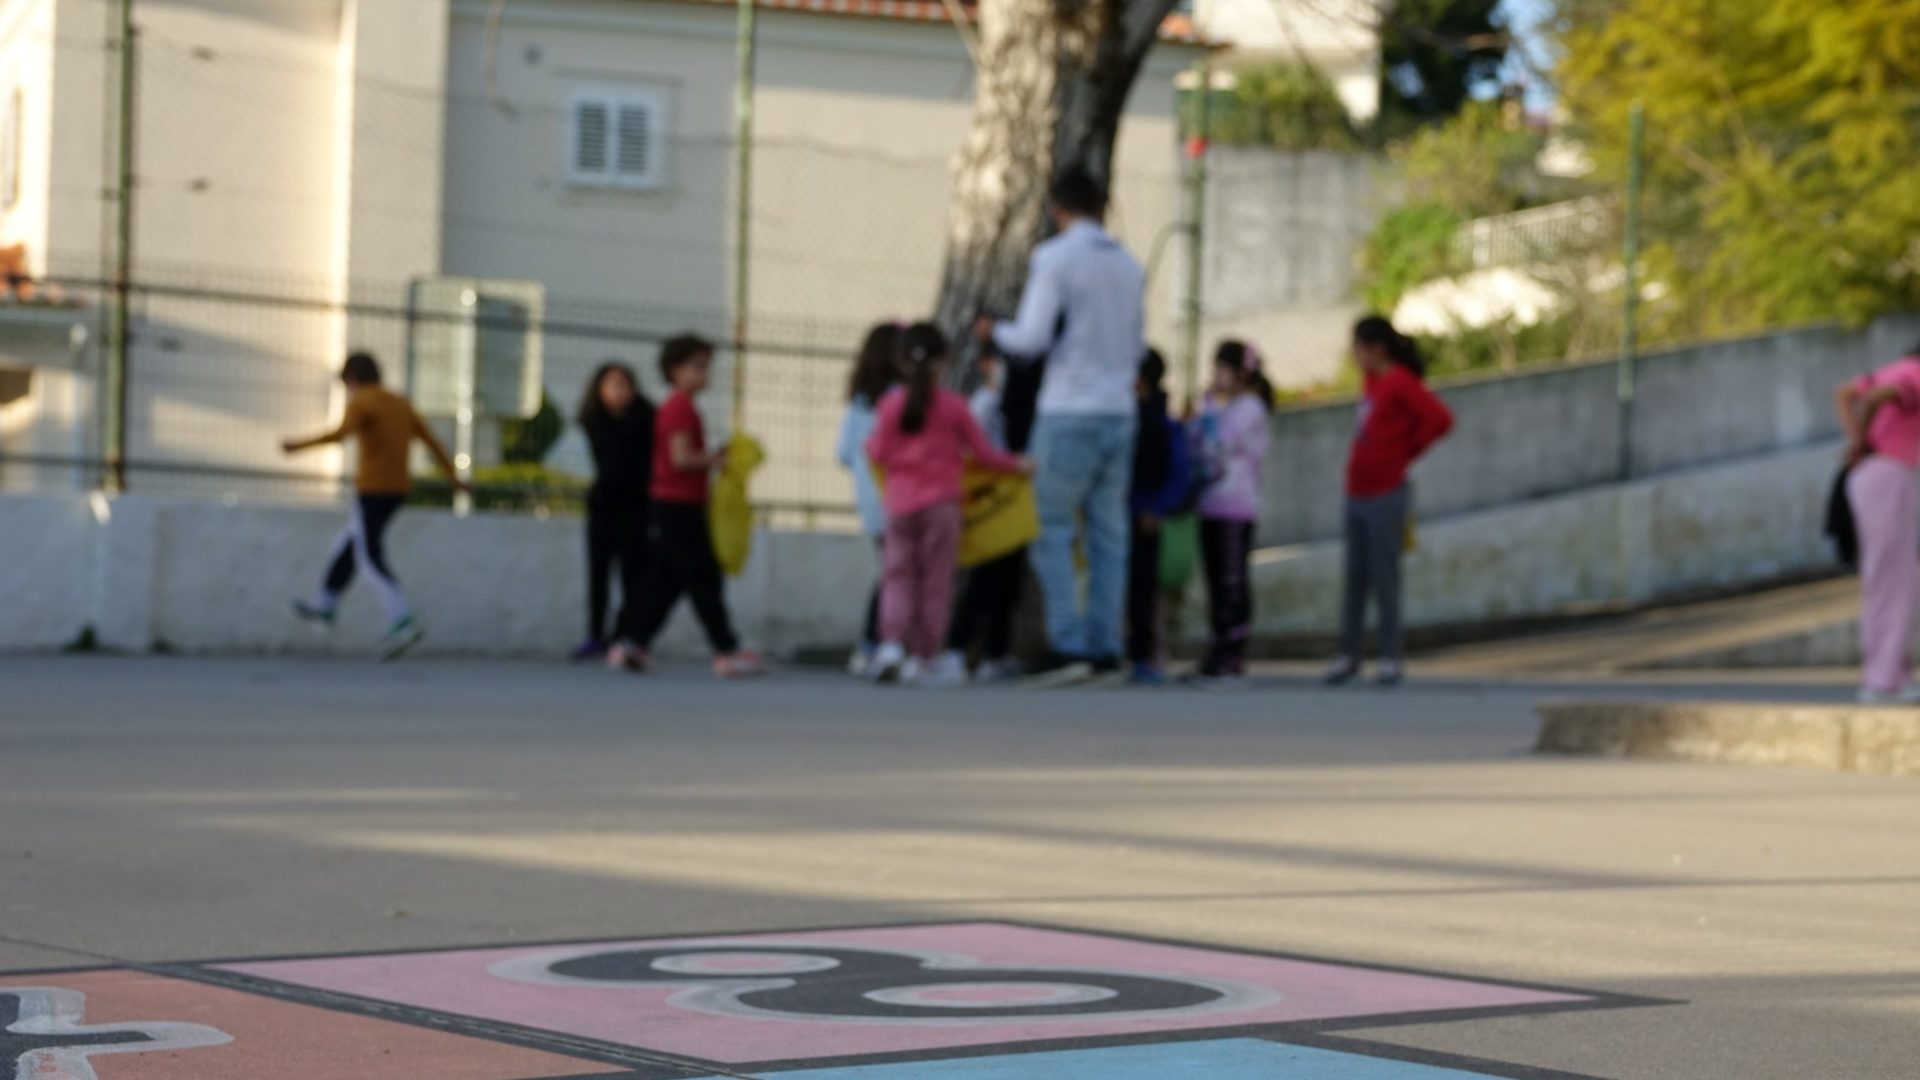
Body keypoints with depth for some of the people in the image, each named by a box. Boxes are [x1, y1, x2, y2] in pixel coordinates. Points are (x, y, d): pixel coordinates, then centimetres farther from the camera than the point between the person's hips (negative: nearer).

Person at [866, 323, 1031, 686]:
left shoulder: (891, 404, 0)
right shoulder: (953, 405, -4)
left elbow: (878, 453, 4)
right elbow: (982, 452, 1)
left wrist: (869, 444, 28)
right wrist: (1016, 465, 17)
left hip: (900, 502, 2)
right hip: (940, 502, -2)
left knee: (899, 576, 7)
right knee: (936, 581, 4)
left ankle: (891, 641, -14)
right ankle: (925, 659, 7)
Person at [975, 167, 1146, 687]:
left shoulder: (1054, 257, -9)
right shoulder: (1129, 264, 11)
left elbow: (1032, 338, -13)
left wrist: (993, 331, 6)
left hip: (1070, 413, -6)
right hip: (1119, 412, 6)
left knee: (1053, 531, -1)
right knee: (1108, 533, 7)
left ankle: (1068, 644, -7)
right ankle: (1105, 645, 6)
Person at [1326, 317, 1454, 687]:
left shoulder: (1402, 384, -13)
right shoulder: (1372, 379, 12)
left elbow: (1440, 420, -23)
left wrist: (1406, 454, -11)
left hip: (1385, 496, -8)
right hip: (1357, 494, 8)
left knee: (1384, 579, -2)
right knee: (1355, 578, 9)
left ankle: (1392, 657, 6)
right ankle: (1348, 654, 13)